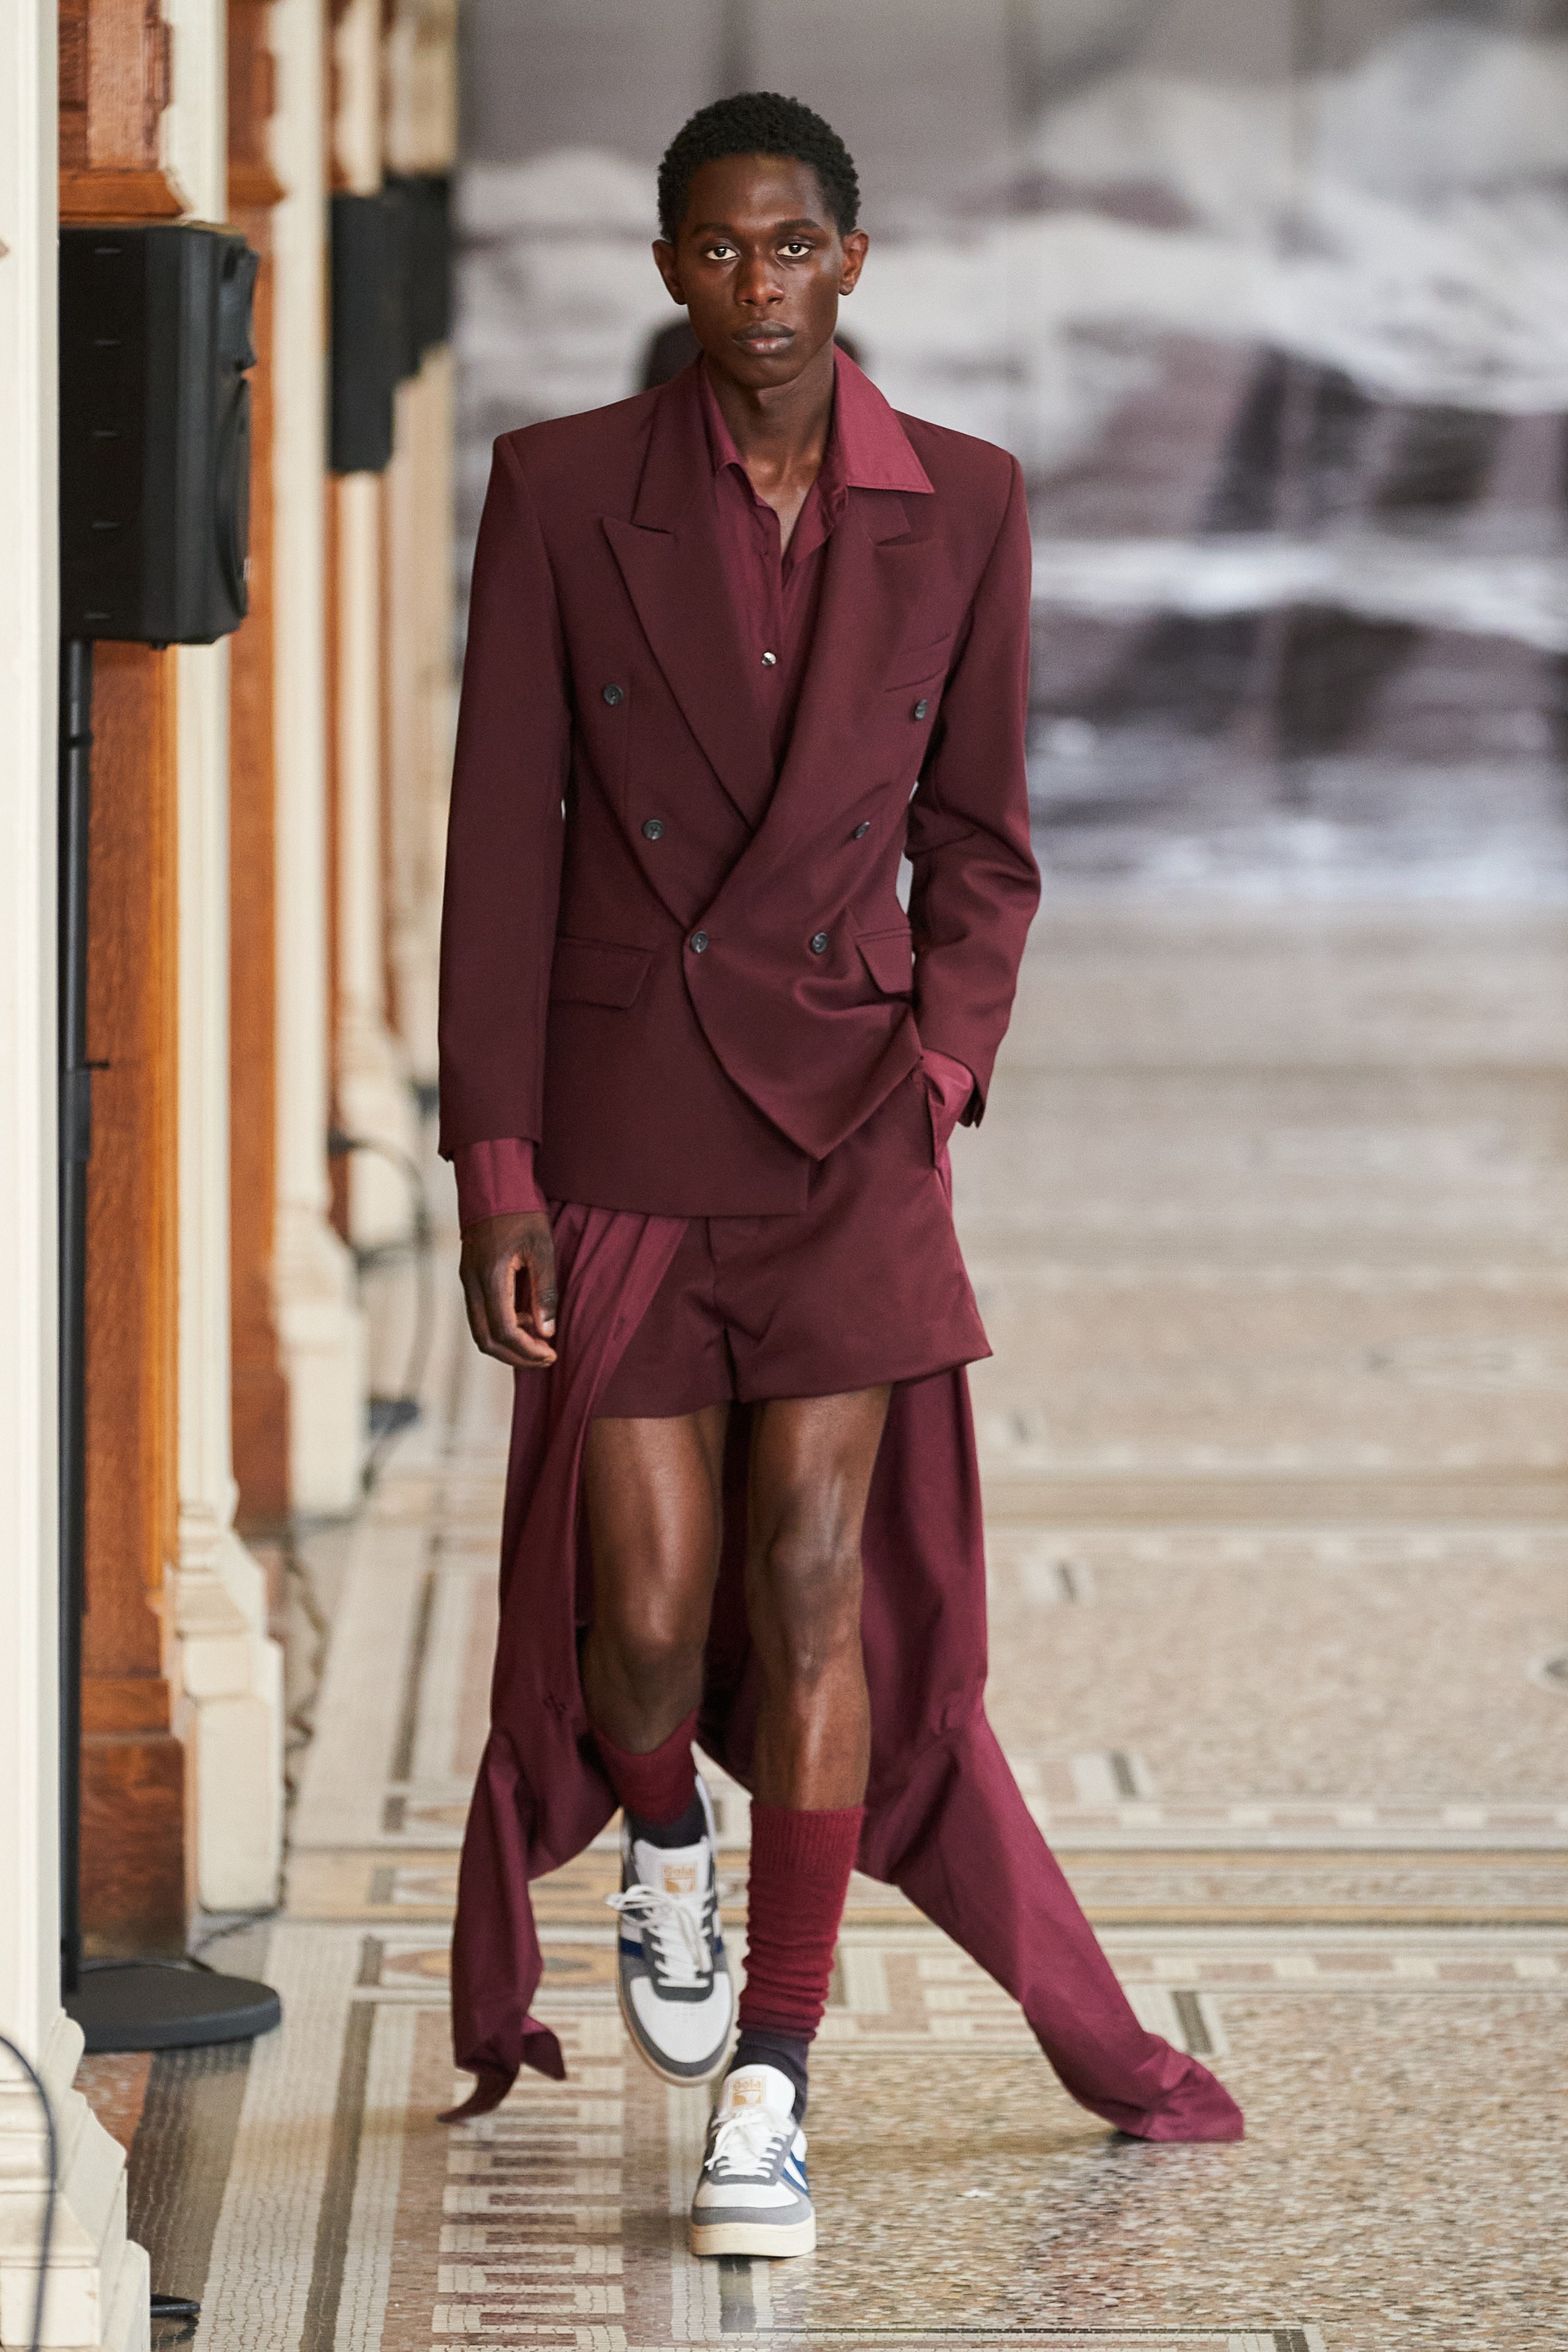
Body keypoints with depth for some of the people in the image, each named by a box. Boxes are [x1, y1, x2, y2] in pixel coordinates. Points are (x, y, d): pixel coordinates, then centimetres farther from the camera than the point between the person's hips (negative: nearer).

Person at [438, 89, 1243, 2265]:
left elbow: (978, 843, 9)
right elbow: (501, 837, -3)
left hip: (846, 1116, 0)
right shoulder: (564, 492, -4)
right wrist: (491, 1163, -7)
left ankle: (769, 2101, -3)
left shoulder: (960, 508, 0)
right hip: (622, 1121, 0)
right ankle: (667, 1840, 36)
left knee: (814, 1581, -10)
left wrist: (939, 1086, -6)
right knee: (648, 1616, -1)